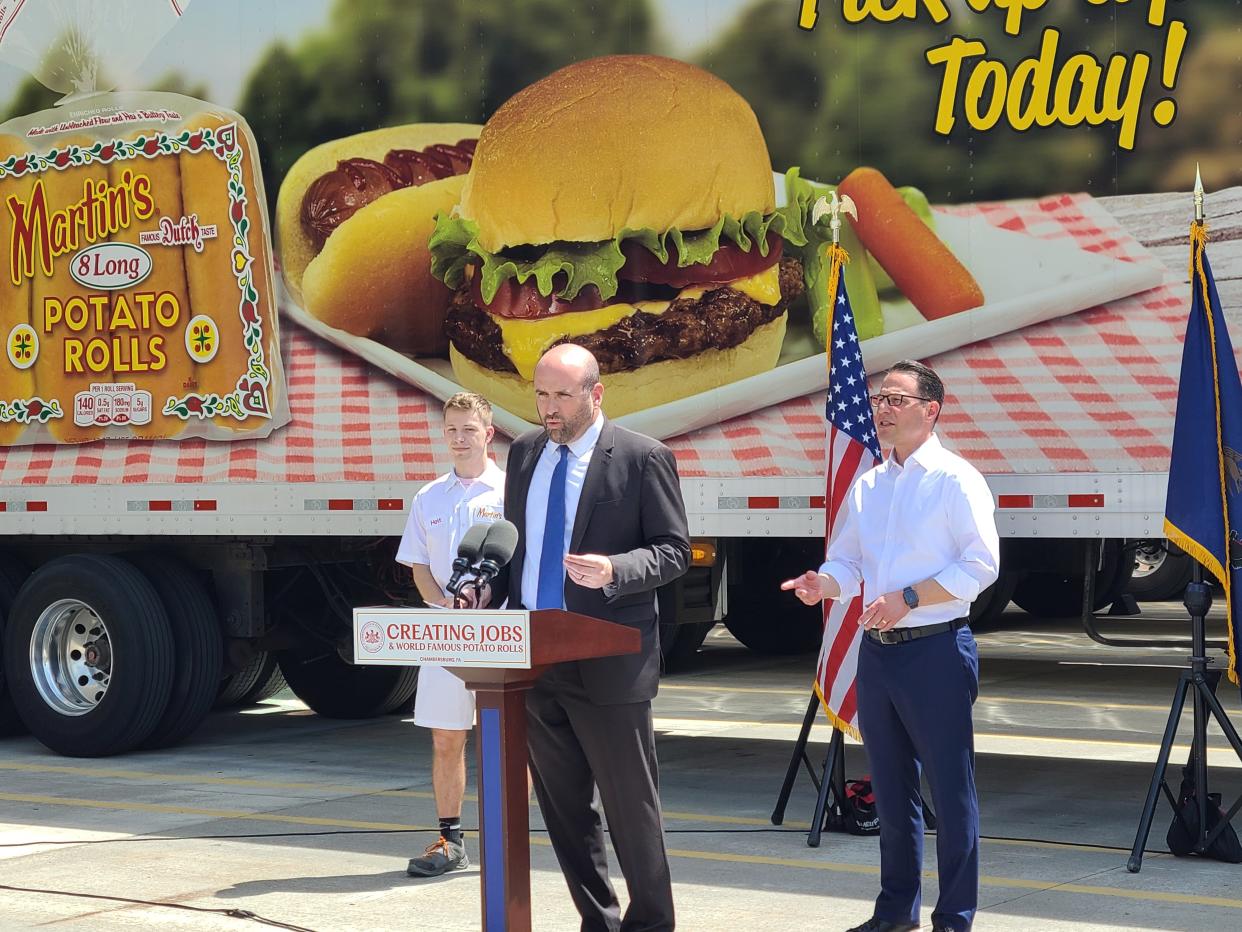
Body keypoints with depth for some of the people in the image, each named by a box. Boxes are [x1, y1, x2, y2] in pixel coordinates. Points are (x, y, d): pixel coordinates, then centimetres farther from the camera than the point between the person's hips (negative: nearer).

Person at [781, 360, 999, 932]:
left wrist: (908, 598, -19)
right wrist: (824, 584, -6)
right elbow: (847, 563, 17)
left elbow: (981, 566, -14)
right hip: (876, 650, 7)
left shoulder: (954, 479, -8)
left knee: (950, 789, -1)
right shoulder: (867, 486, 13)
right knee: (890, 788, 15)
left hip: (935, 650, -7)